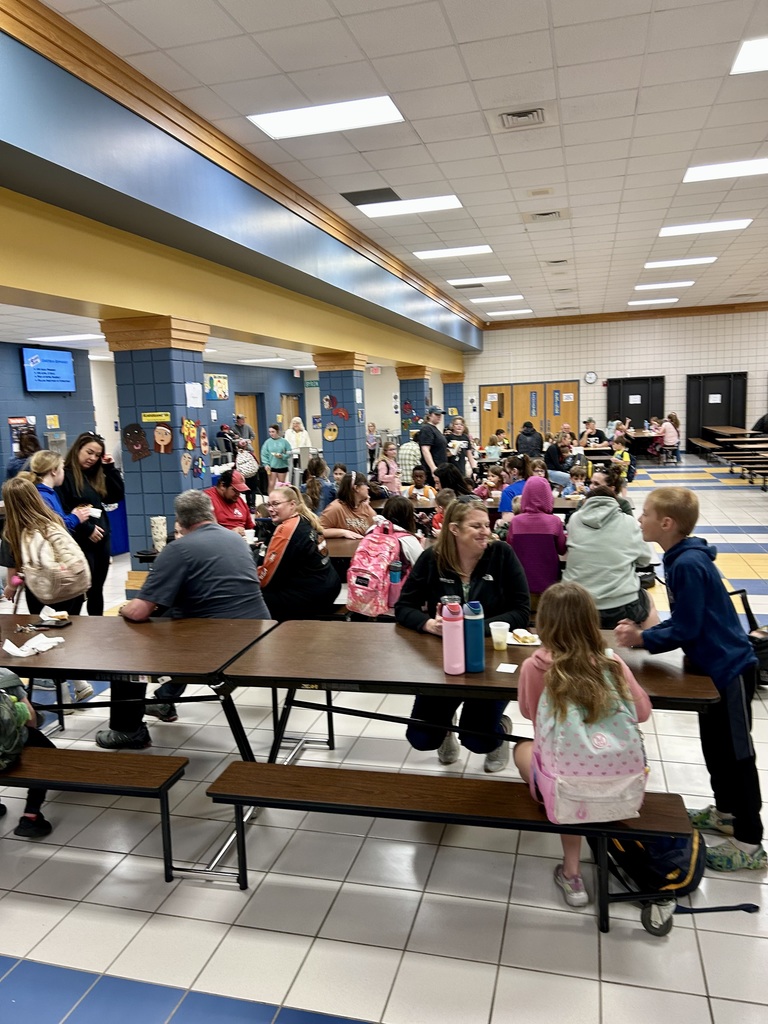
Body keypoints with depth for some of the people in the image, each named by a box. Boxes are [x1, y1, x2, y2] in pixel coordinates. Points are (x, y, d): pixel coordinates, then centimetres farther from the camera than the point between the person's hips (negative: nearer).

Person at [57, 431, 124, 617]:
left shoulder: (95, 475, 14)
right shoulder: (65, 475, -10)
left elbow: (117, 496, 10)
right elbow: (60, 511, -17)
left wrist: (110, 468, 3)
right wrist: (87, 529, -16)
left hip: (101, 538, 8)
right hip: (79, 541, -8)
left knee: (97, 589, 15)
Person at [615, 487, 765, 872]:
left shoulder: (688, 564, -26)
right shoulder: (680, 559, 3)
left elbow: (687, 629, -24)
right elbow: (684, 621, 9)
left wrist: (642, 639, -15)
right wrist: (643, 632, 0)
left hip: (730, 668, -10)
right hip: (713, 665, 10)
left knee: (736, 752, 2)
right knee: (714, 744, 22)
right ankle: (725, 811, 41)